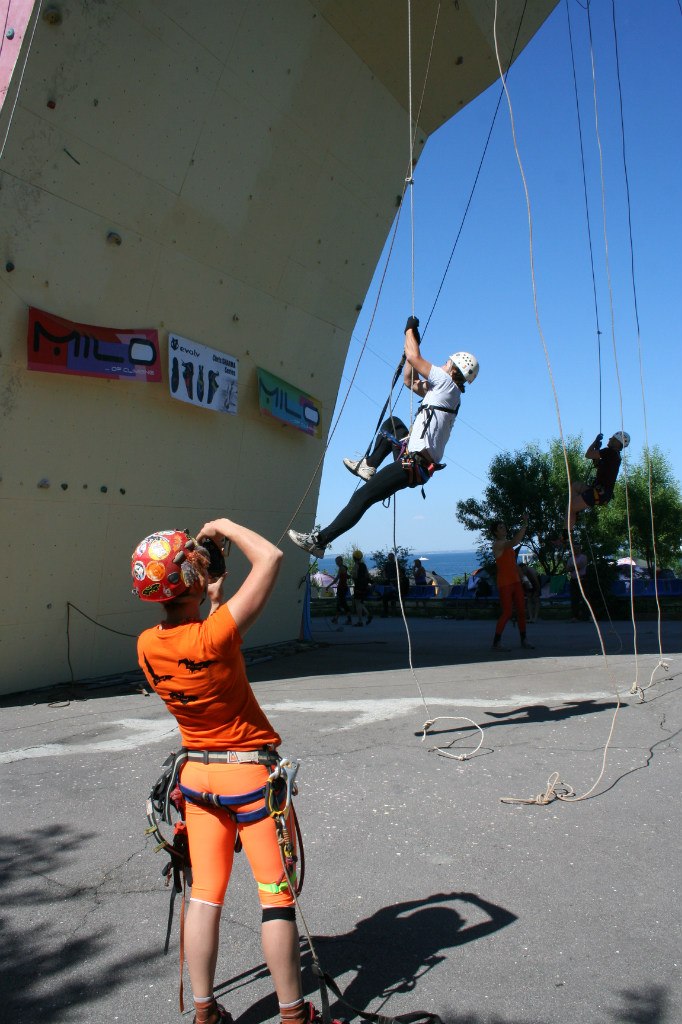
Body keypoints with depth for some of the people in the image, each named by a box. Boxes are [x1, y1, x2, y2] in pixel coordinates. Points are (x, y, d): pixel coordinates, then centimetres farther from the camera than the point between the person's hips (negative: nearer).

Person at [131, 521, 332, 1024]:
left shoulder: (147, 645, -7)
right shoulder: (215, 633, -25)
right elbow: (271, 557, -24)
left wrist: (214, 600, 10)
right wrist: (225, 526, -10)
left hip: (197, 773, 6)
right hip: (250, 773, -6)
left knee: (205, 896, 15)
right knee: (277, 897, 7)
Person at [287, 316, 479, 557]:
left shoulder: (447, 384, -6)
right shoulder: (442, 391, 22)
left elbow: (413, 357, -10)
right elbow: (409, 379, 30)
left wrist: (410, 329, 7)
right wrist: (412, 339, 27)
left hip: (413, 464, -10)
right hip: (416, 457, 10)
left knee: (362, 497, -15)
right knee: (393, 423, 34)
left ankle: (319, 540, -16)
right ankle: (369, 466, 22)